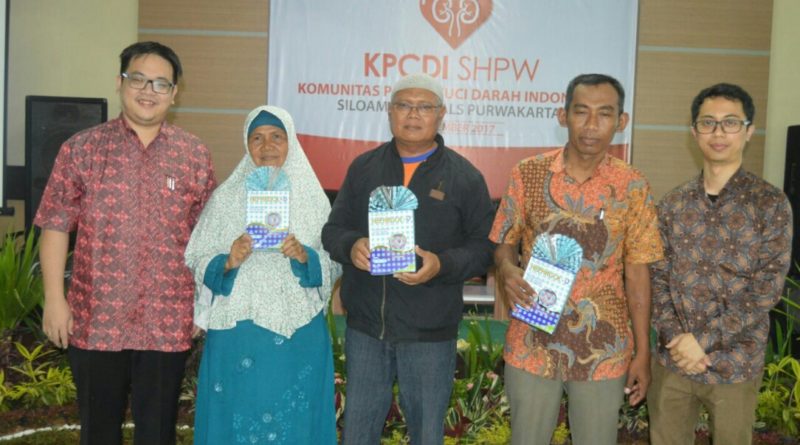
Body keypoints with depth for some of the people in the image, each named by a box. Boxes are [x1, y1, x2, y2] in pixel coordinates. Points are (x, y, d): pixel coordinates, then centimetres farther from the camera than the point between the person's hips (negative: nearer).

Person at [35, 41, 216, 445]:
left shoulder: (195, 155, 3)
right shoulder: (82, 148, 0)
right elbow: (55, 227, 0)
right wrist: (54, 299, -5)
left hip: (169, 324, 1)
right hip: (95, 321, 0)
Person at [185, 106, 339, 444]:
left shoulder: (313, 198, 4)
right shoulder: (225, 198, 3)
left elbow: (332, 266, 3)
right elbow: (197, 262, 3)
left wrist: (305, 256, -16)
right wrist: (228, 262, -16)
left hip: (299, 333, 0)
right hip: (236, 331, 0)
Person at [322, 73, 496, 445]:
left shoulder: (465, 176, -2)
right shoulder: (363, 167, 7)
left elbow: (484, 246, -2)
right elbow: (332, 229, 10)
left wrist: (442, 264, -21)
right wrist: (352, 246, -13)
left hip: (430, 332, -2)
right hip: (365, 327, 3)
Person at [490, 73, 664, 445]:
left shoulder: (633, 188, -4)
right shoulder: (528, 174, -3)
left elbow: (637, 274, 0)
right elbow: (504, 245, 4)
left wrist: (643, 352, 0)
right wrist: (508, 271, -19)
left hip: (604, 351, 0)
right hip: (532, 345, 1)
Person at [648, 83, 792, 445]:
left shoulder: (771, 204, -7)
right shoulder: (673, 203, 4)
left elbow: (767, 289, -12)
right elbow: (657, 278, 3)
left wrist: (703, 340, -16)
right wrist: (676, 339, -11)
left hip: (734, 366, -3)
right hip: (671, 359, 3)